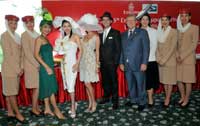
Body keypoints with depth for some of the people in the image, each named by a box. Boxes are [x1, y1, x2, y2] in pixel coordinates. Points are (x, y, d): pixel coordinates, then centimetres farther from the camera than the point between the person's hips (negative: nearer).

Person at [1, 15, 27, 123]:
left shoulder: (17, 36, 13)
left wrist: (21, 67, 4)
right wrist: (17, 68, -14)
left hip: (16, 68, 7)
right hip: (9, 67, -7)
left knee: (9, 91, 12)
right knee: (11, 91, -1)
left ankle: (10, 113, 19)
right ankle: (17, 113, 6)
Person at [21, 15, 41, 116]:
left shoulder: (36, 34, 13)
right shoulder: (24, 35, -7)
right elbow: (27, 52, -14)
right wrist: (37, 64, -16)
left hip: (38, 64, 6)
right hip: (31, 65, -6)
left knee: (37, 87, 10)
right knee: (37, 87, -4)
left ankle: (36, 107, 20)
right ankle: (33, 109, 9)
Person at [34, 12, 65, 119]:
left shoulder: (45, 39, 14)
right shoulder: (39, 39, -10)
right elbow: (36, 54, -17)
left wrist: (49, 67, 11)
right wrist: (47, 67, -18)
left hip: (49, 66, 8)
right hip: (45, 67, -8)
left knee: (47, 88, 12)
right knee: (51, 88, -3)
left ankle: (47, 109, 22)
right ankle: (56, 109, 6)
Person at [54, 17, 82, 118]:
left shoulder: (75, 36, -4)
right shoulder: (62, 38, 12)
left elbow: (80, 50, -9)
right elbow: (59, 51, 11)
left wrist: (77, 63, -15)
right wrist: (59, 43, -4)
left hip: (72, 62, -6)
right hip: (64, 63, 6)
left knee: (71, 85, -7)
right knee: (67, 85, 10)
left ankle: (73, 108, 6)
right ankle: (74, 104, 27)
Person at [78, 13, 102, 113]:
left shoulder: (96, 36, -2)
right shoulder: (84, 36, 13)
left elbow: (97, 51, -4)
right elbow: (82, 50, 10)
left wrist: (97, 64, -8)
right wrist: (79, 62, 3)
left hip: (91, 61, -6)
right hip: (83, 61, 6)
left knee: (87, 83, -8)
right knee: (87, 84, 7)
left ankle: (93, 102, 10)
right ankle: (90, 104, 18)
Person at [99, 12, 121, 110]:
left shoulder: (116, 33, -3)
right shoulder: (100, 34, 12)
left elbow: (118, 49, -8)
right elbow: (100, 48, 11)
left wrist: (116, 62, -13)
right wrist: (99, 60, 3)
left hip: (111, 63, -5)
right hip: (102, 63, 5)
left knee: (113, 82, 4)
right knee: (105, 81, 14)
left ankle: (115, 101, 16)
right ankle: (106, 97, 31)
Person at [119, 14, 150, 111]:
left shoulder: (142, 32, 1)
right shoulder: (123, 35, 15)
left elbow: (146, 49, -5)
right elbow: (122, 50, 14)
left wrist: (144, 63, -12)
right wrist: (121, 62, 7)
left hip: (138, 65, -4)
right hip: (127, 65, 4)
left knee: (140, 85, 4)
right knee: (130, 84, 13)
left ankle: (142, 102, 21)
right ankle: (133, 100, 31)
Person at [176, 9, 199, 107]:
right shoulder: (178, 29, 9)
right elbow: (177, 44, 10)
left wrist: (183, 56, -13)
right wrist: (177, 56, -4)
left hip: (188, 59, -4)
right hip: (178, 59, 4)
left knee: (188, 81, 3)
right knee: (179, 80, 10)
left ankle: (186, 99, 20)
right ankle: (182, 97, 29)